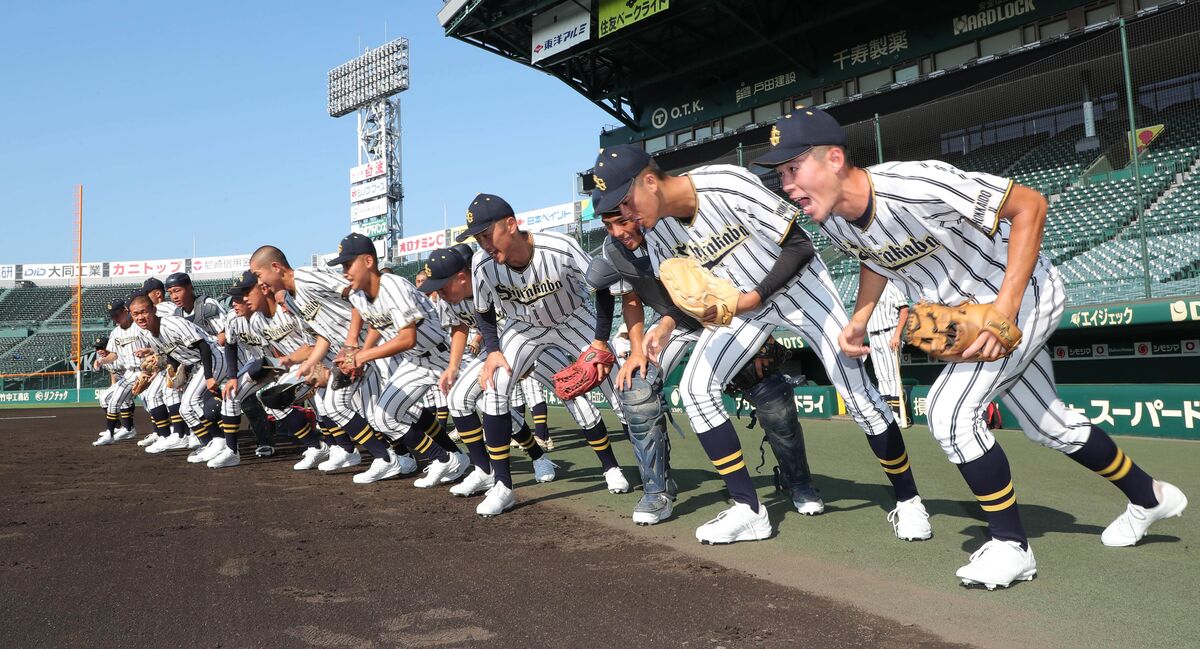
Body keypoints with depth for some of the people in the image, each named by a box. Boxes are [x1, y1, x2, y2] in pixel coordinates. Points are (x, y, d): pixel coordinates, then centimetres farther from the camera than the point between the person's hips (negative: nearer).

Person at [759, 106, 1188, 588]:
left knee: (949, 410, -21)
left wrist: (1005, 307, -34)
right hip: (968, 314, 8)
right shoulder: (834, 222, -13)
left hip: (1025, 295, -8)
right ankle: (1149, 497, 45)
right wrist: (858, 320, -5)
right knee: (1047, 425, 20)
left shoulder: (917, 186, -36)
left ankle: (1010, 546, -1)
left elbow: (1029, 205, -28)